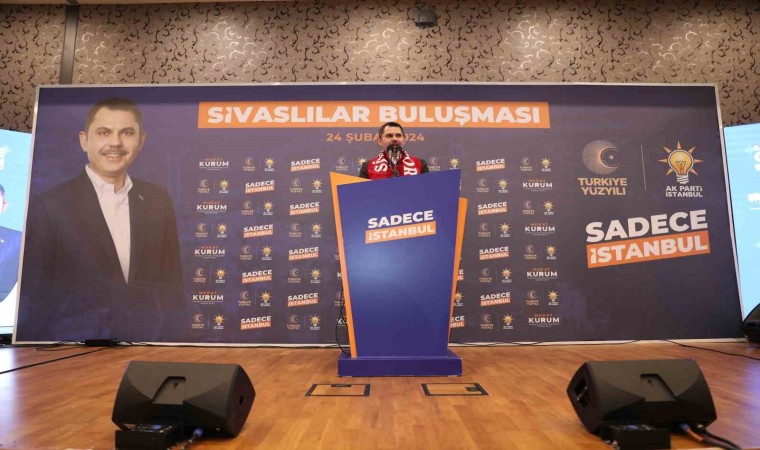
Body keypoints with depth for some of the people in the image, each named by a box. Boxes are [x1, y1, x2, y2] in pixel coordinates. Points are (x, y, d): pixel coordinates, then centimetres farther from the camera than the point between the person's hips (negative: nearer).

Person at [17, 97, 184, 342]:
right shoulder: (49, 205, -8)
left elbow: (172, 283, 5)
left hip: (147, 341, 2)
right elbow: (34, 298, -6)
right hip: (73, 346, -1)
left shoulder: (158, 200, 1)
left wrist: (158, 326, -6)